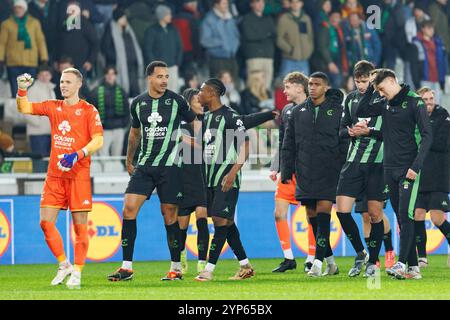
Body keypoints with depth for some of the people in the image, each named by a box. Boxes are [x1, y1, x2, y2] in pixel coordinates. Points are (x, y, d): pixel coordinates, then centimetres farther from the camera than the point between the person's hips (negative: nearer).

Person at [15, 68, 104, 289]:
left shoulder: (88, 110, -2)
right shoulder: (53, 107, 12)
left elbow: (98, 140, -9)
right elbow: (24, 109, 10)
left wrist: (78, 155, -22)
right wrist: (22, 90, -7)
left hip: (78, 174, -4)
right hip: (54, 175, 4)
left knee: (80, 225, -3)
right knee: (46, 222, -2)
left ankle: (77, 273, 5)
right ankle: (64, 265, 14)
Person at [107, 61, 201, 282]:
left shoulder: (176, 101, -3)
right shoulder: (138, 103, 6)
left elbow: (194, 122, 11)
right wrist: (129, 162, 25)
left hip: (169, 164, -3)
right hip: (144, 164, 3)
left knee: (169, 213, -1)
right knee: (129, 208, -9)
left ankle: (176, 268, 9)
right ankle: (126, 267, -6)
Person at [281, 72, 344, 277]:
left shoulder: (337, 111, 1)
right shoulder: (298, 112, 11)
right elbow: (289, 144, 13)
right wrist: (286, 172, 6)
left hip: (329, 173, -4)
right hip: (305, 174, 4)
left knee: (323, 213, -13)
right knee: (312, 216, 5)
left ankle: (318, 261, -15)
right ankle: (330, 262, 15)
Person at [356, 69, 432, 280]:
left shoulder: (414, 102, -7)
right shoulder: (384, 104, 12)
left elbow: (427, 136, -11)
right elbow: (360, 112, 14)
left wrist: (416, 167, -18)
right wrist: (370, 88, 6)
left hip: (408, 170, -7)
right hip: (389, 168, 7)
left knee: (406, 216, -13)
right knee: (401, 218, 5)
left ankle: (402, 264, -18)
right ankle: (413, 267, 7)